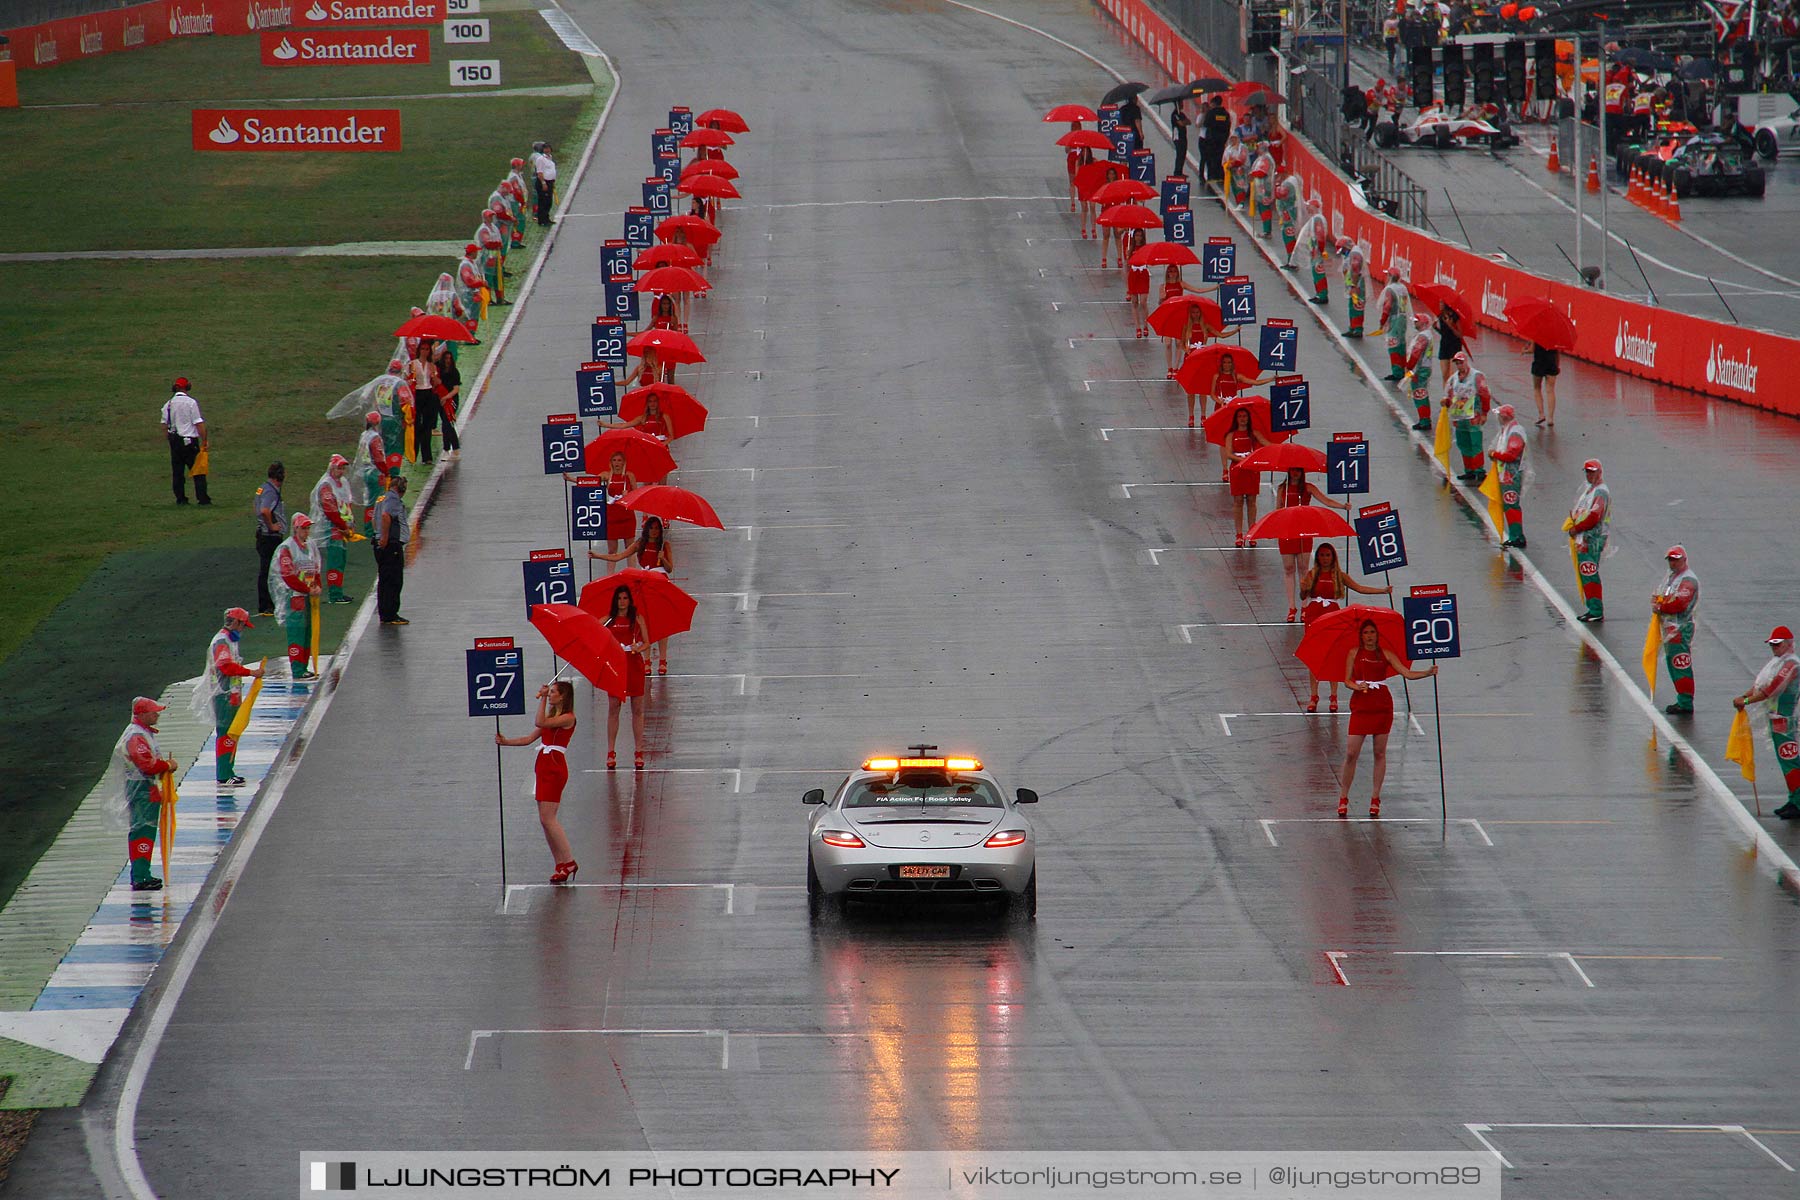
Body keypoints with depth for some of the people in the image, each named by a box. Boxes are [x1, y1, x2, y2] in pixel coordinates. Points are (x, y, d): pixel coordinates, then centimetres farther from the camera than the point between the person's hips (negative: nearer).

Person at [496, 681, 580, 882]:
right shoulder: (552, 717, 19)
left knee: (547, 818, -13)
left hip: (555, 768, -9)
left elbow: (541, 723, -22)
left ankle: (569, 861, -8)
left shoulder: (568, 718, -9)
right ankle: (560, 865, 9)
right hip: (543, 766, 9)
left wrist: (542, 699, -17)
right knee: (546, 820, 6)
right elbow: (530, 738, 19)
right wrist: (504, 742, 12)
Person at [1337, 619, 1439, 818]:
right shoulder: (1354, 653, 7)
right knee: (1351, 753, -6)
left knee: (1380, 753, 3)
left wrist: (1428, 673, -16)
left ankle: (1375, 799, 11)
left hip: (1382, 704, 1)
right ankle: (1343, 799, 4)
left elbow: (1407, 673, 0)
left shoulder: (1386, 654, 7)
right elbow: (1347, 680, 6)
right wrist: (1357, 686, -17)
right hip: (1361, 705, -1)